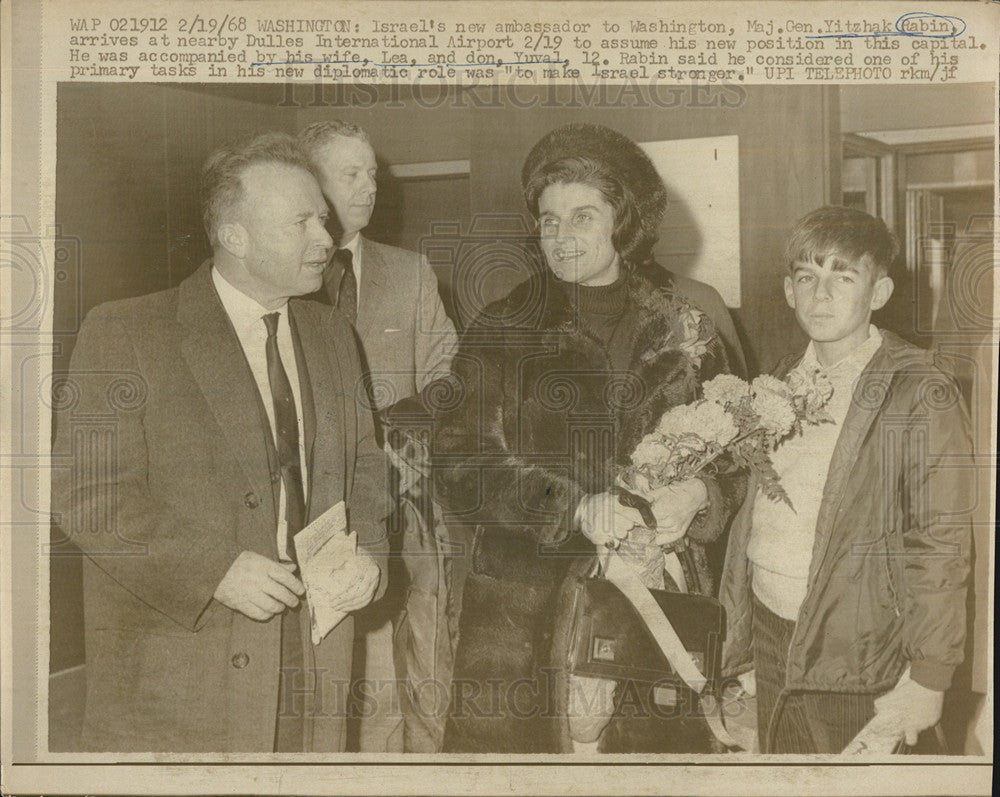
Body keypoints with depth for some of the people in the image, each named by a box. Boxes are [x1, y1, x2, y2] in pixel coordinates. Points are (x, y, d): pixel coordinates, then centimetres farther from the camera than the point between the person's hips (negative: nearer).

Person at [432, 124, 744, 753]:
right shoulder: (502, 334, 4)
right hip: (525, 611, -1)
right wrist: (574, 510, -15)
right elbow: (459, 473, -4)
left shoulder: (686, 334, 8)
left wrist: (697, 496, -11)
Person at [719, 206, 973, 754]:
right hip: (769, 636, 6)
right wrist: (741, 644, 11)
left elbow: (940, 550, -14)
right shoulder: (783, 381, 7)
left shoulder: (921, 397, -13)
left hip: (853, 660, -5)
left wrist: (927, 678, -14)